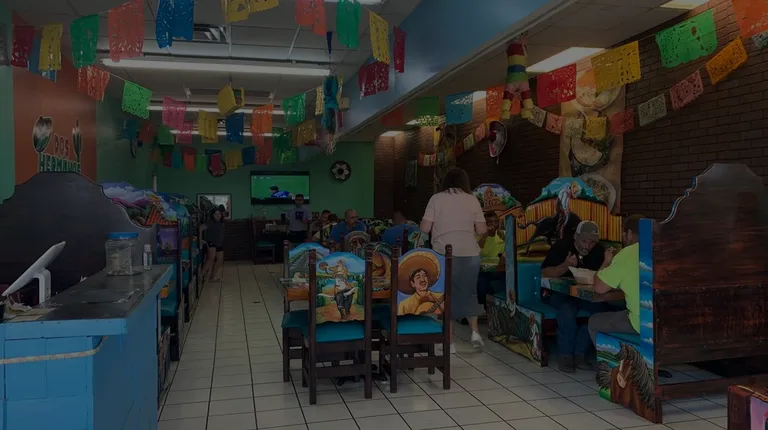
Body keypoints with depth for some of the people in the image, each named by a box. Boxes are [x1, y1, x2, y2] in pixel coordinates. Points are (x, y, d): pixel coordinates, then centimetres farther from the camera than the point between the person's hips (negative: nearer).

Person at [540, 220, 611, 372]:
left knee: (603, 308, -26)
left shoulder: (599, 251, 4)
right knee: (567, 310, -35)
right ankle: (565, 354, -14)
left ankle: (579, 352, -14)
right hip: (560, 293, -4)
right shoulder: (561, 247, -7)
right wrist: (565, 266, -28)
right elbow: (544, 274, -13)